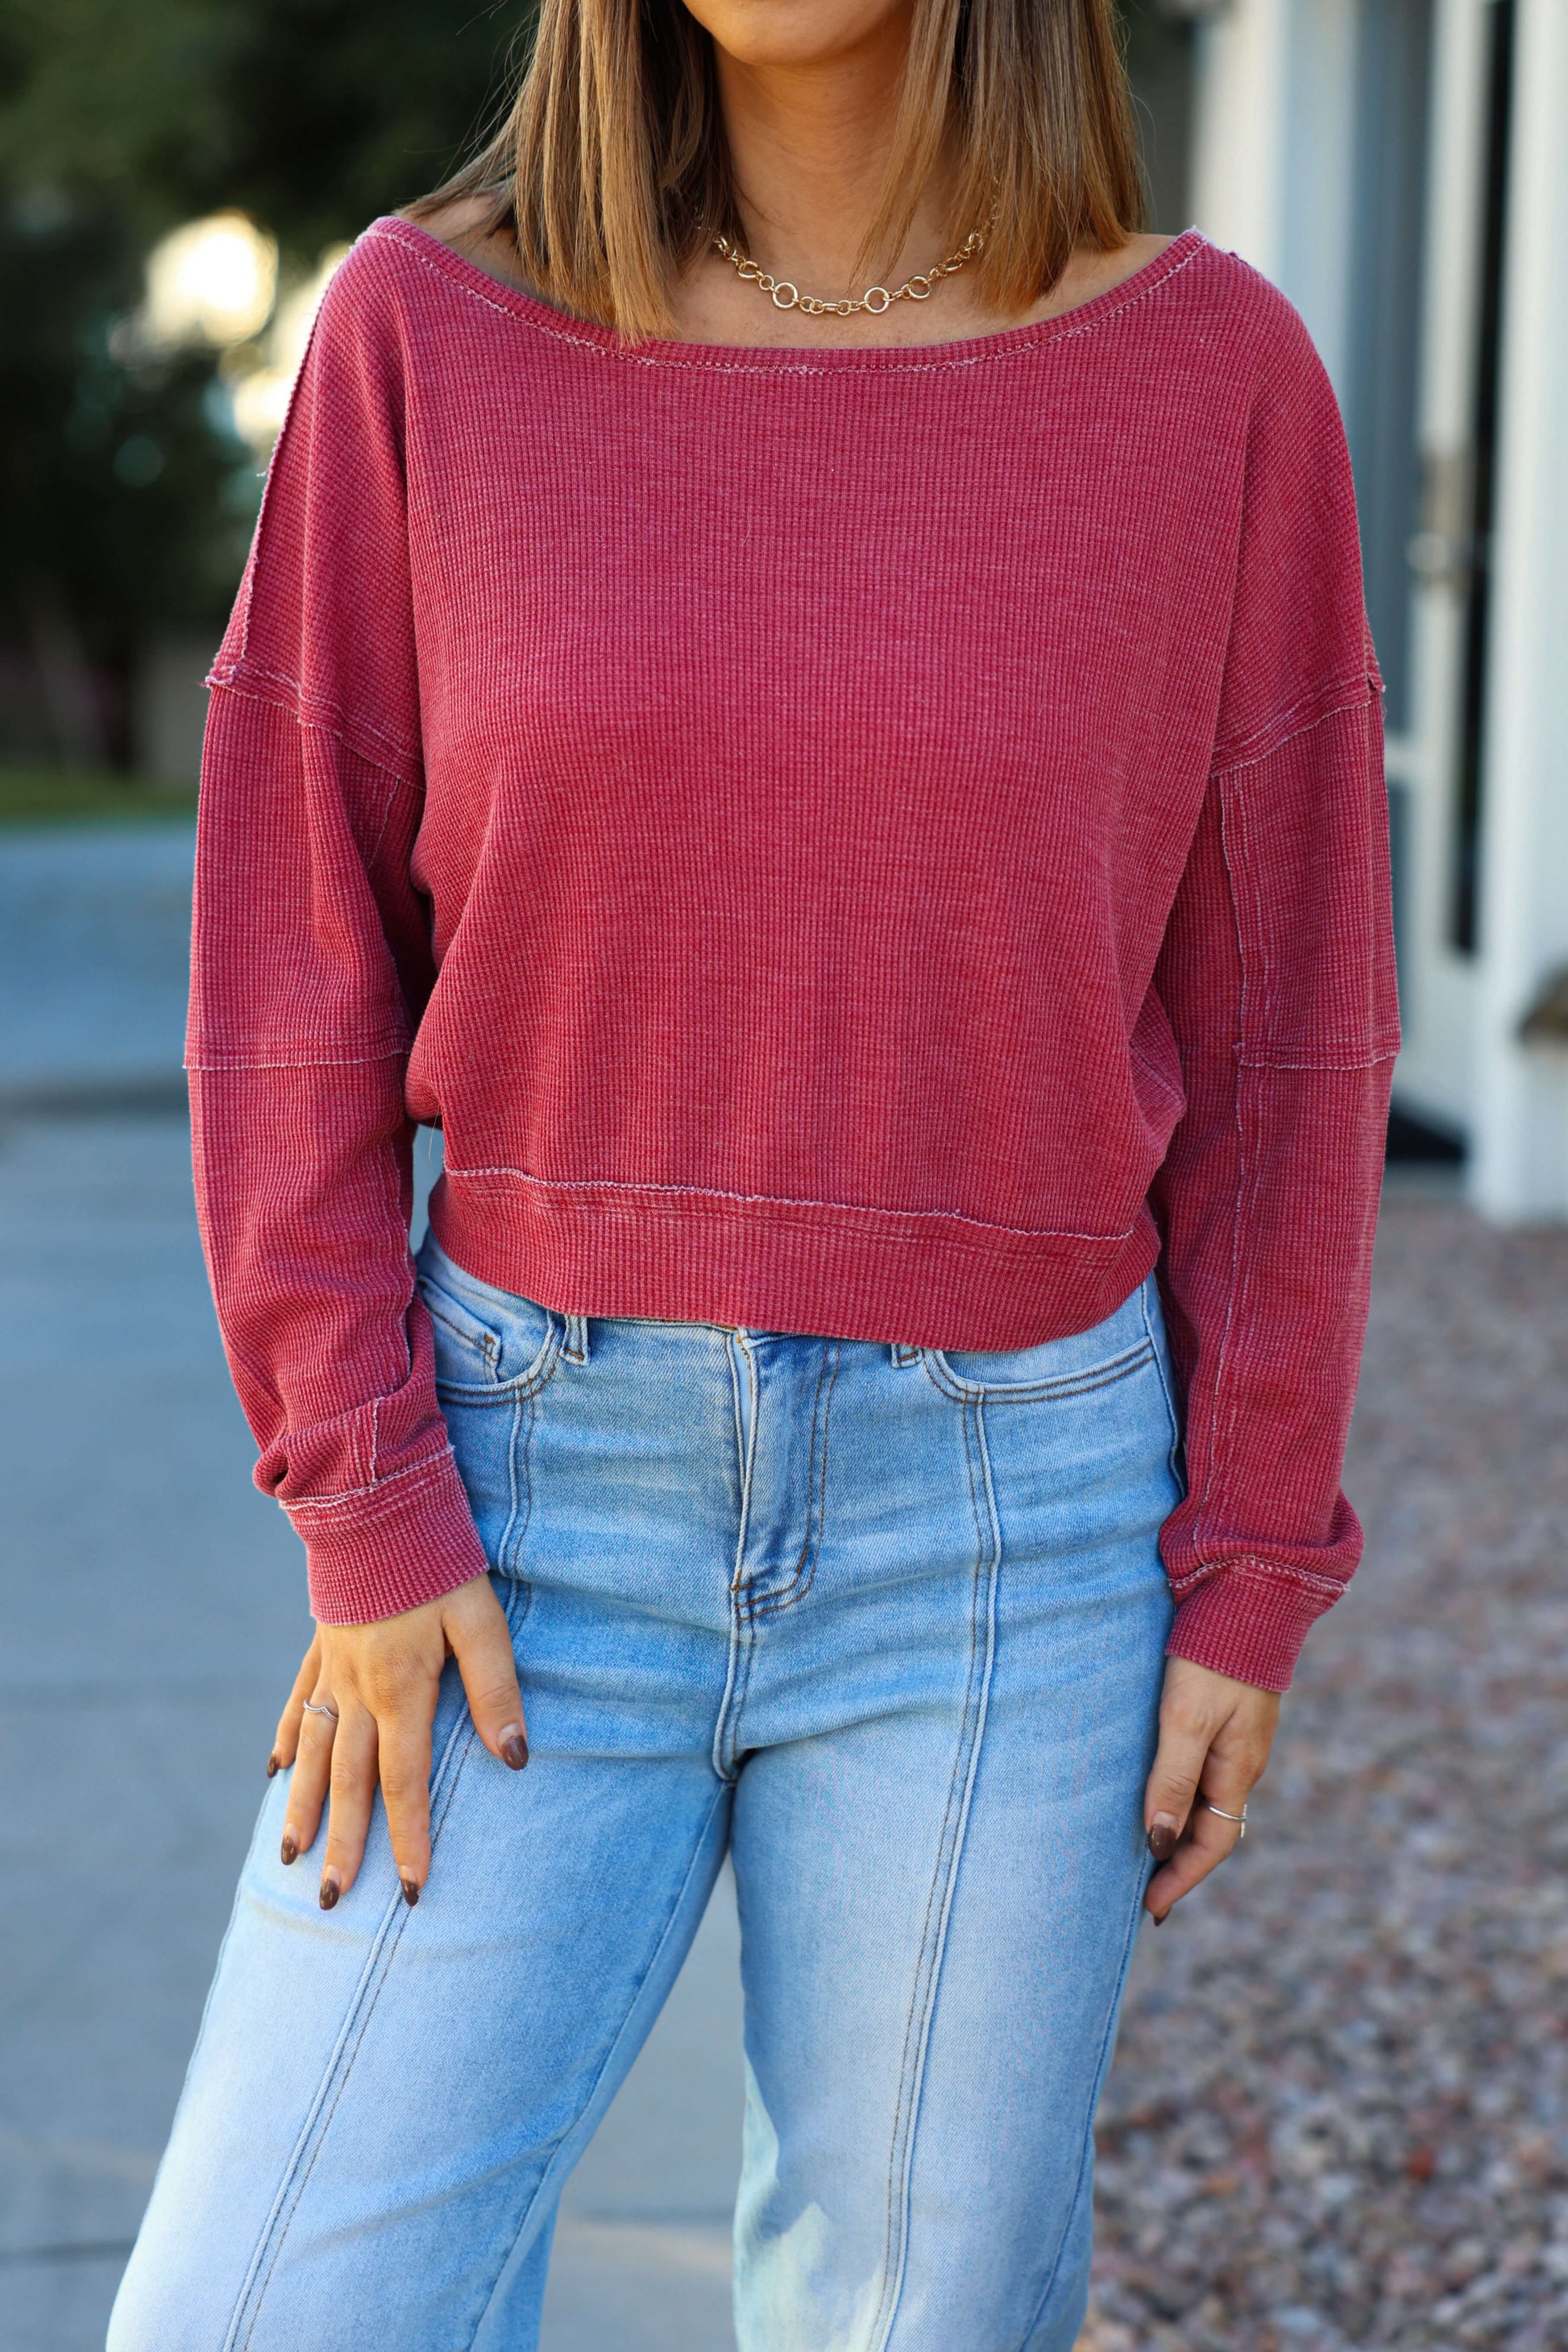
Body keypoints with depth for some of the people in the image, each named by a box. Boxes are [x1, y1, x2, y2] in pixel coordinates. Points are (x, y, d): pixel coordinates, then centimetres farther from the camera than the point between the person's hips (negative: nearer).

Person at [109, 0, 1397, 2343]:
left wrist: (1252, 1573, 1)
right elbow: (293, 948, 0)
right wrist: (366, 1511, -5)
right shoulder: (427, 328, -2)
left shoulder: (1211, 371, -3)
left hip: (1009, 1523, 0)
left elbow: (1277, 1008, 2)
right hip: (531, 1475, 1)